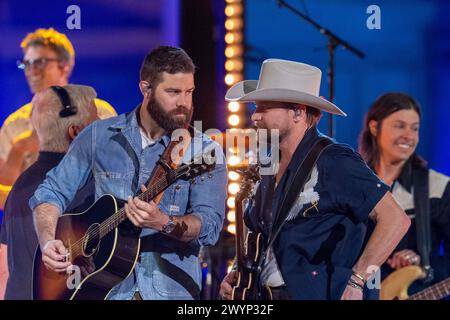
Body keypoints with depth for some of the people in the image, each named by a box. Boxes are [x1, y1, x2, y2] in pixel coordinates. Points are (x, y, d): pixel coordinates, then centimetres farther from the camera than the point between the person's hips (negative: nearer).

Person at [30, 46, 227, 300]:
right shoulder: (101, 136, 7)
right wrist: (48, 242, -4)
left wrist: (163, 223, -27)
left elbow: (210, 225, -10)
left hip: (172, 289, -2)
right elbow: (52, 192, 13)